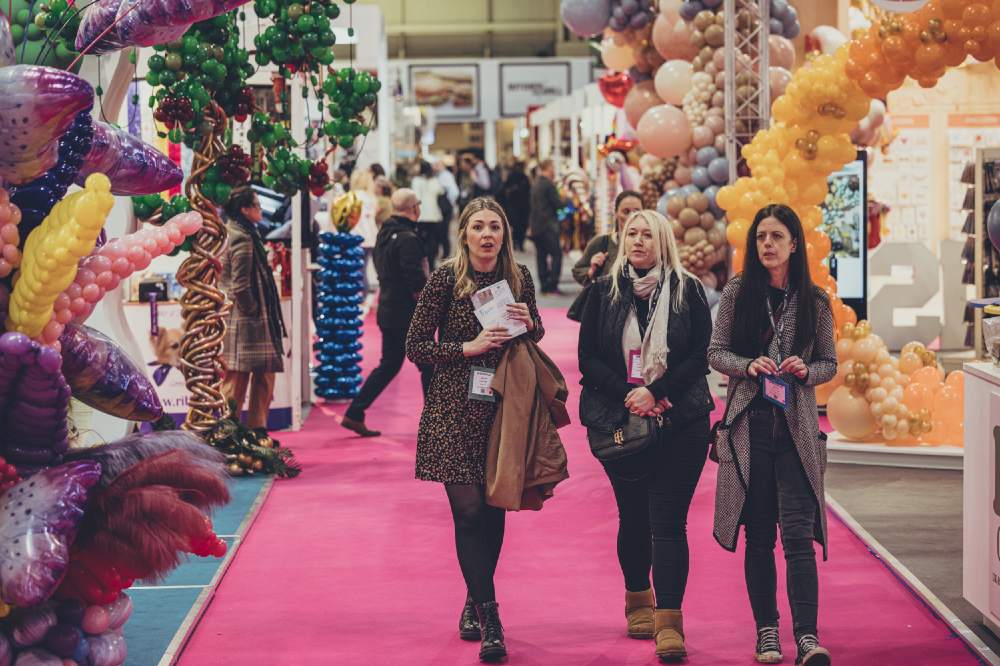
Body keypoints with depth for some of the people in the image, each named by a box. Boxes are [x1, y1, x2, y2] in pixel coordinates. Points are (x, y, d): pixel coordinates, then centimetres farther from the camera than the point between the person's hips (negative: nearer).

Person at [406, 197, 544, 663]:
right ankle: (489, 618, -5)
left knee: (494, 508, 7)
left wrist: (529, 324, -4)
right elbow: (415, 346, -5)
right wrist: (469, 347, -15)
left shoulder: (519, 278, 4)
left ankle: (475, 604, 24)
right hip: (454, 409, -4)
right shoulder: (446, 279, -7)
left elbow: (536, 338, 19)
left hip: (503, 408, 4)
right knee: (469, 510, -7)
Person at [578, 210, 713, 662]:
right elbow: (588, 358, 2)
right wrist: (627, 396, -12)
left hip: (678, 419, -2)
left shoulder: (687, 291, 3)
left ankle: (669, 622, -12)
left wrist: (655, 393, -13)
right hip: (618, 420, 2)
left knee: (668, 521, -9)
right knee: (633, 516, 11)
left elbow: (699, 355, -1)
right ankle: (639, 602, 31)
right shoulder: (603, 292, 6)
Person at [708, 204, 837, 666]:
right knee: (758, 535, 5)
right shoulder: (737, 293, 4)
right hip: (749, 424, 1)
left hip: (796, 427, -1)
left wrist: (805, 370, -11)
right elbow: (716, 352, 6)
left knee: (798, 533, -10)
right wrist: (750, 365, -13)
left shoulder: (815, 302, 4)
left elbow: (830, 364, 10)